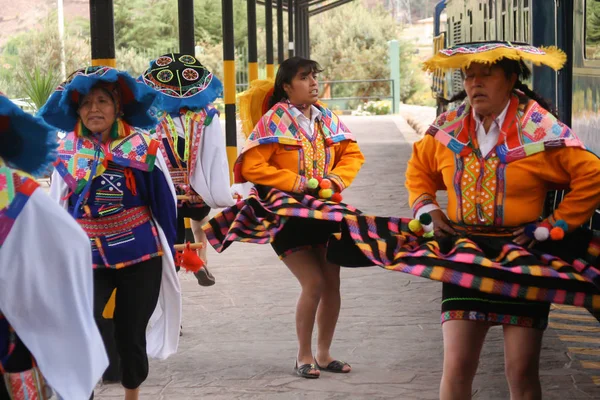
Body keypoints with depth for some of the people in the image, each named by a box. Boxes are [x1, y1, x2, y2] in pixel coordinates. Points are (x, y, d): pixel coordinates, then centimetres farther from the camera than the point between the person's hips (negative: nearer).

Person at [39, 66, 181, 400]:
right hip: (86, 258, 1)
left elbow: (165, 201, 3)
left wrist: (169, 250, 5)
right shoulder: (66, 153, 1)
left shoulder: (142, 145, -4)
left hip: (140, 255, 0)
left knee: (130, 335, 9)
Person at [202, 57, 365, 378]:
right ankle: (304, 356, 3)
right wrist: (301, 183, -17)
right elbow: (252, 167, -15)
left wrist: (334, 181, -7)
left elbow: (352, 155, 12)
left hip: (324, 209, 6)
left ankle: (324, 353, 20)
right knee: (314, 283, -14)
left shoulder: (327, 119, 7)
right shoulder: (274, 122, -9)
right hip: (285, 212, -6)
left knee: (332, 283, 4)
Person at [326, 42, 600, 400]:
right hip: (463, 257, 3)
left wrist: (551, 228, -11)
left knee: (522, 371, -1)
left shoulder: (540, 129, -9)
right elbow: (419, 168, 23)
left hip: (523, 261, -3)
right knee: (457, 367, -1)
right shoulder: (450, 128, 4)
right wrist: (427, 209, 7)